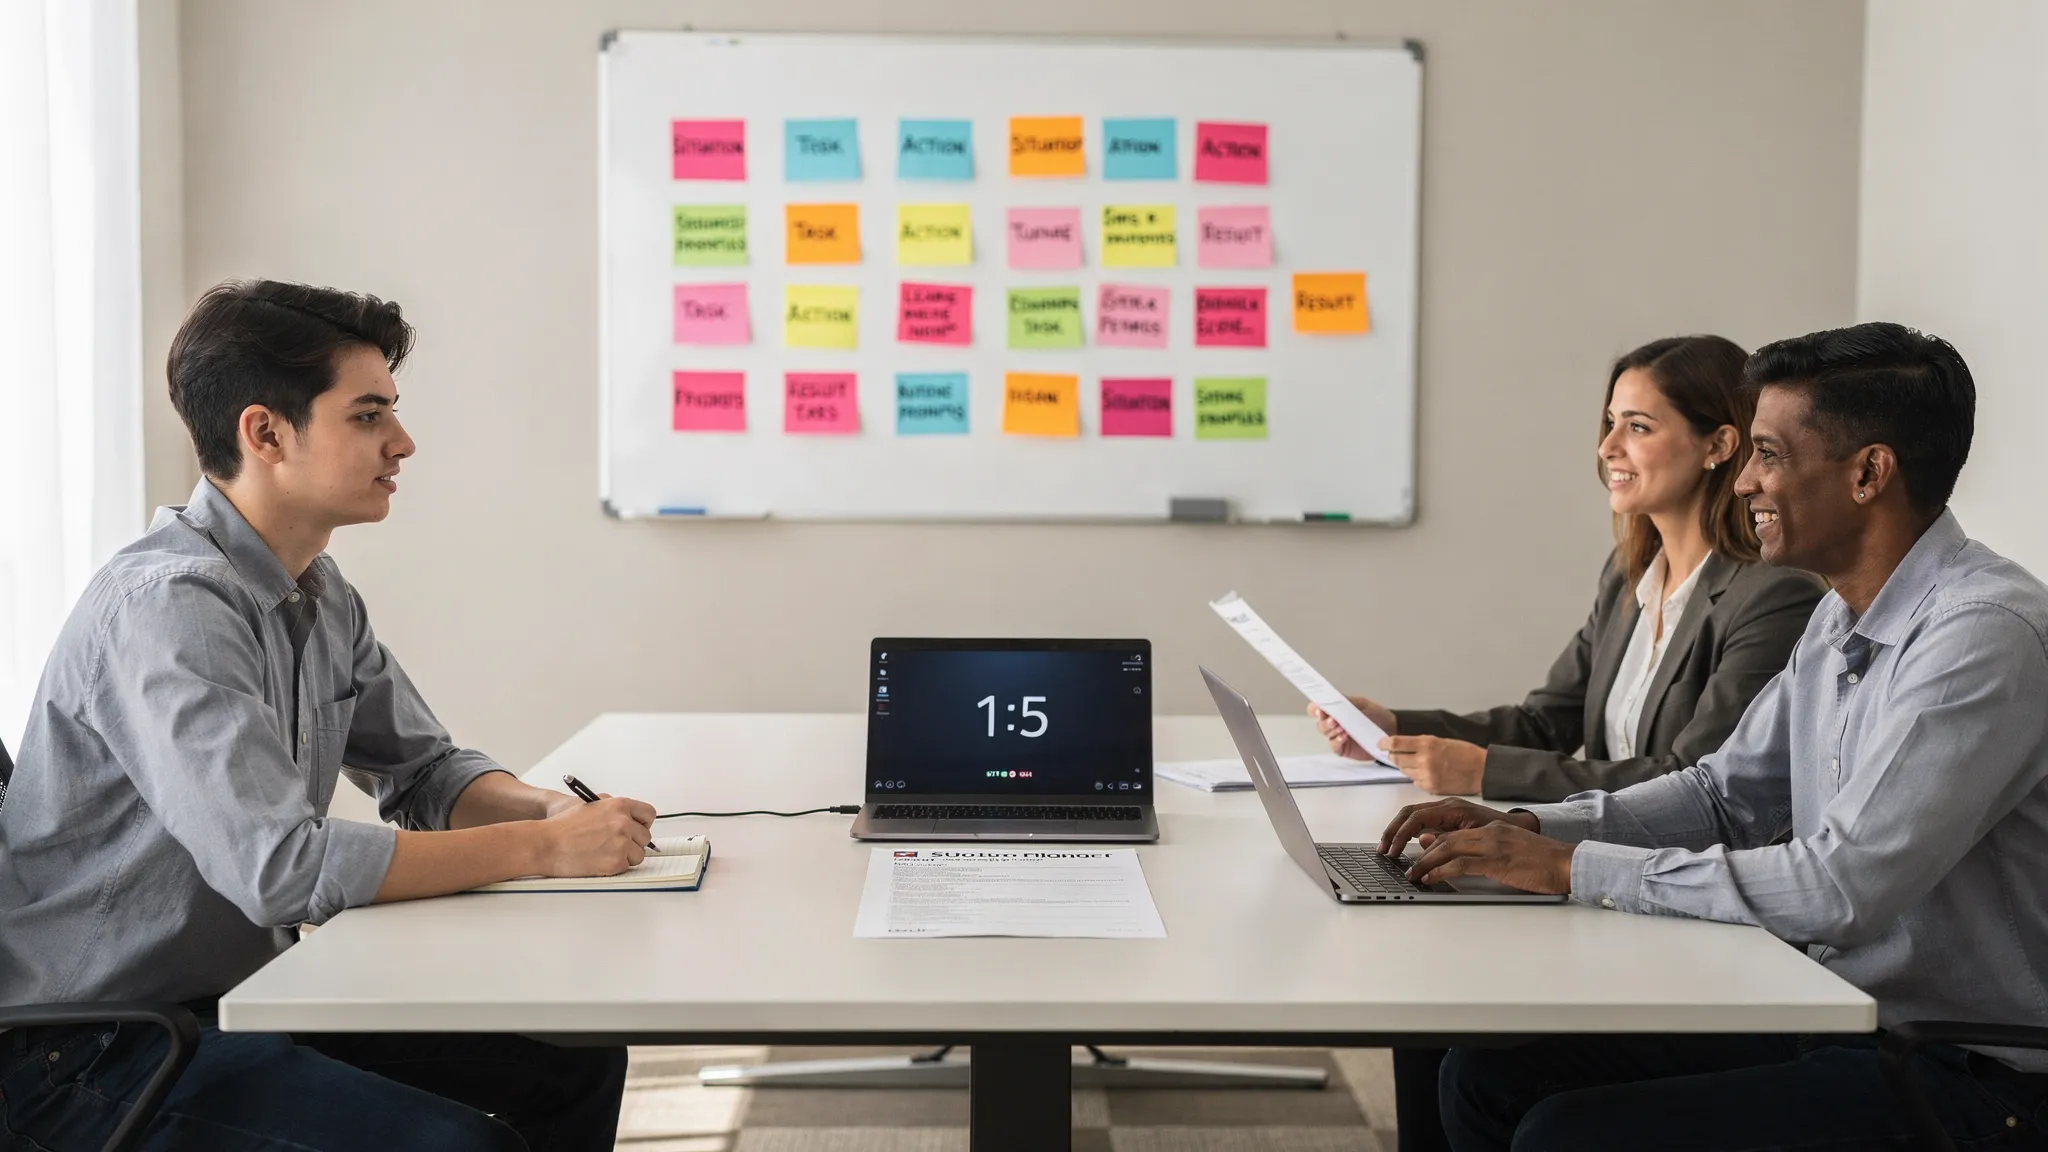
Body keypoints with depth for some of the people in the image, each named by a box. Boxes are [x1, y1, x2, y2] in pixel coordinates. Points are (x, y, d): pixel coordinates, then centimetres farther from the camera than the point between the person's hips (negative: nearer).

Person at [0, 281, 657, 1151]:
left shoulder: (319, 592, 6)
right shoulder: (168, 606, -24)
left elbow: (423, 771, 16)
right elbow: (279, 865, -32)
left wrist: (552, 809, -7)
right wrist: (544, 848, -25)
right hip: (88, 1048, -9)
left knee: (577, 1061, 3)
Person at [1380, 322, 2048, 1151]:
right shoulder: (1842, 619, 9)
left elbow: (1843, 886, -28)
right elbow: (1725, 793, 17)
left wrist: (1576, 868, -21)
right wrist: (1527, 829, 2)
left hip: (1965, 1079, -9)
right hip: (1832, 1017, 9)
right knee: (1488, 1075, 1)